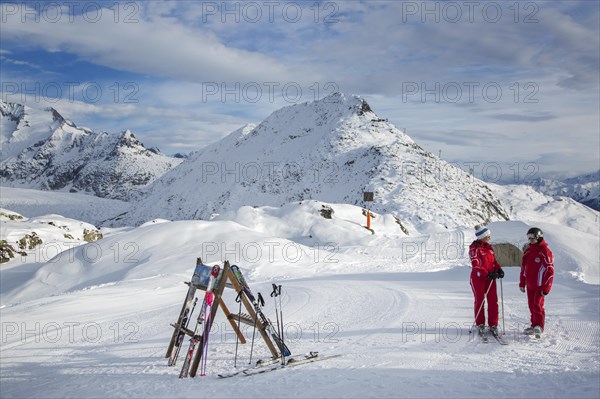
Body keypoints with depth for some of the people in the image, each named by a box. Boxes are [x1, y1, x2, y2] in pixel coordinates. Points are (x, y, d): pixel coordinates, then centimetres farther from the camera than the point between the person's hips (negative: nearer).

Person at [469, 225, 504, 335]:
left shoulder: (489, 247, 9)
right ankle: (480, 324, 17)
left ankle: (493, 325, 8)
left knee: (493, 301, 0)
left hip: (490, 277, 6)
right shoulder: (474, 248, -12)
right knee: (480, 301, 5)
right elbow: (476, 264, -19)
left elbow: (494, 261, 17)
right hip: (478, 277, -5)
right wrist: (487, 273, -26)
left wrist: (499, 269, -2)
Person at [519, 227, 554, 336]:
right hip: (529, 285, 7)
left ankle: (539, 326, -6)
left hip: (540, 285, -7)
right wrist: (522, 283, 16)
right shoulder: (528, 251, 11)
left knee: (538, 304, -12)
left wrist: (546, 288, -16)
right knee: (532, 305, 10)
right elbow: (523, 267, 18)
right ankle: (534, 325, 19)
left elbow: (550, 270, -13)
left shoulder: (545, 252, -11)